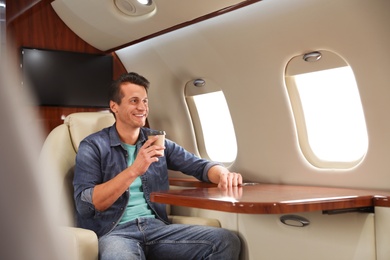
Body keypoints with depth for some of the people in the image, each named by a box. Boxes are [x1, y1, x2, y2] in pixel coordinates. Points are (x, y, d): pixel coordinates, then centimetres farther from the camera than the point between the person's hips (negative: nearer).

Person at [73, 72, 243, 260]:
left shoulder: (157, 141, 14)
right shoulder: (92, 146, -1)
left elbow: (199, 165, 11)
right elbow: (84, 205, -12)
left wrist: (223, 175, -12)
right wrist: (134, 171, -20)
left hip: (156, 226, 5)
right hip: (114, 232, -5)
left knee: (227, 241, -16)